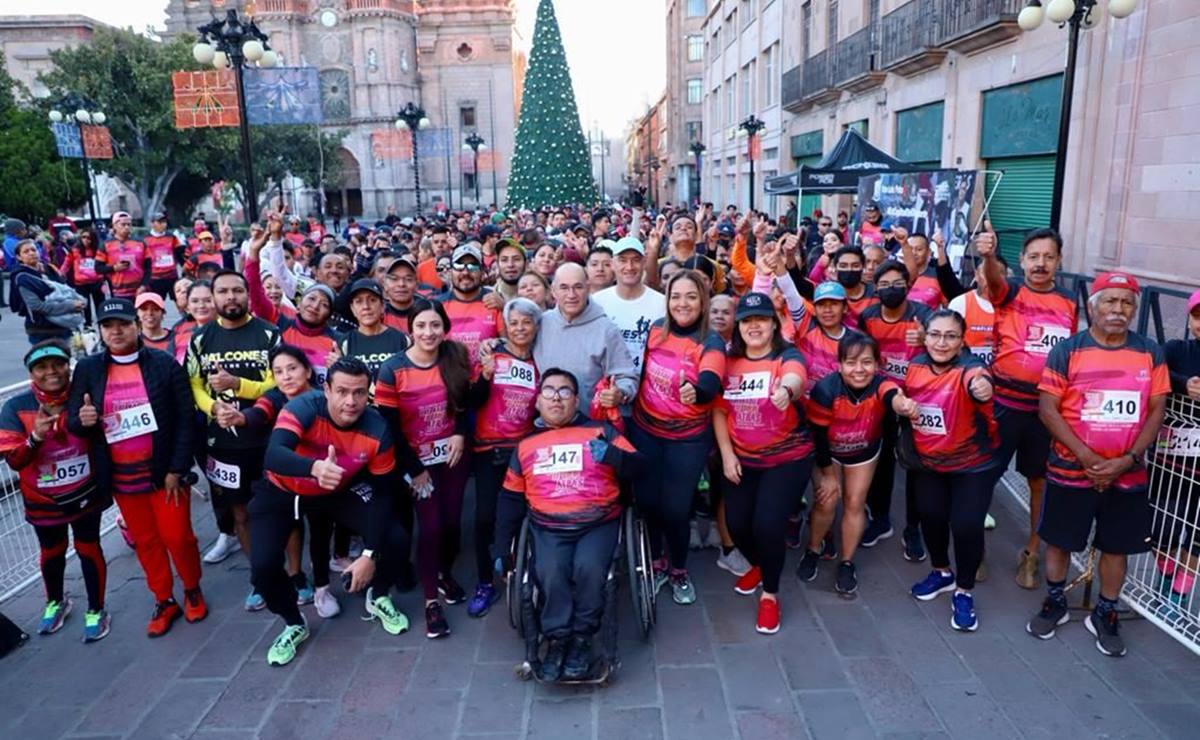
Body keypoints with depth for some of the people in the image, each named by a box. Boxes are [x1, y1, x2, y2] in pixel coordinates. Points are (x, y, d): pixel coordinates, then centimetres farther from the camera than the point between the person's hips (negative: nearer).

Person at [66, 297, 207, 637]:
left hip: (164, 471, -3)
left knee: (177, 536, 3)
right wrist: (82, 420, -21)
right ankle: (164, 601, 30)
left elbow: (185, 420, -9)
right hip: (120, 477, 3)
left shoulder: (165, 364, -8)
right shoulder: (87, 369, 1)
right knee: (145, 541, 14)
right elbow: (73, 421, 5)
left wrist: (177, 470, -12)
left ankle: (193, 590, 28)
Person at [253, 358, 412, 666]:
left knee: (396, 539, -14)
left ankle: (378, 599, 19)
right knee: (263, 565, -20)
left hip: (339, 491, 2)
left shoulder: (377, 430, -25)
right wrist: (315, 467, -70)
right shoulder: (304, 408, -32)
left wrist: (370, 554, -22)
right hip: (281, 492, -1)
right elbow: (273, 456, -49)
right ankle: (294, 625, 13)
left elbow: (382, 494, -16)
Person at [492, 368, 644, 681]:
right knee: (550, 571, -27)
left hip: (598, 524, -1)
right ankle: (556, 640, -8)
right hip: (548, 528, 2)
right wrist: (501, 548, 15)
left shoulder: (601, 431, 9)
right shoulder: (525, 445, 16)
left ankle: (582, 639, -7)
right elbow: (510, 499, 19)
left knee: (588, 568, -28)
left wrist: (610, 454, -20)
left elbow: (637, 467, 1)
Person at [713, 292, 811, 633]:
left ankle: (770, 594, 14)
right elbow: (719, 410, 4)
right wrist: (726, 453, -4)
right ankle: (758, 566, 40)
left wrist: (786, 389, -62)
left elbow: (796, 378, -39)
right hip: (741, 458, 4)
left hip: (788, 458, -4)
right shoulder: (729, 361, -1)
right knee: (736, 524, 4)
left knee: (768, 525, -13)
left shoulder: (788, 356, -13)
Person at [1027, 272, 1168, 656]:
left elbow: (1157, 410, 0)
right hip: (1071, 470, -2)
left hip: (1128, 475, 2)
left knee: (1116, 546, 12)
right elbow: (1047, 409, -10)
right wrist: (1088, 458, -16)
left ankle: (1105, 615, 31)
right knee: (1059, 540, 10)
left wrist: (1128, 459, -13)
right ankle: (1055, 603, 31)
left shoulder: (1151, 353, 1)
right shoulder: (1066, 350, -7)